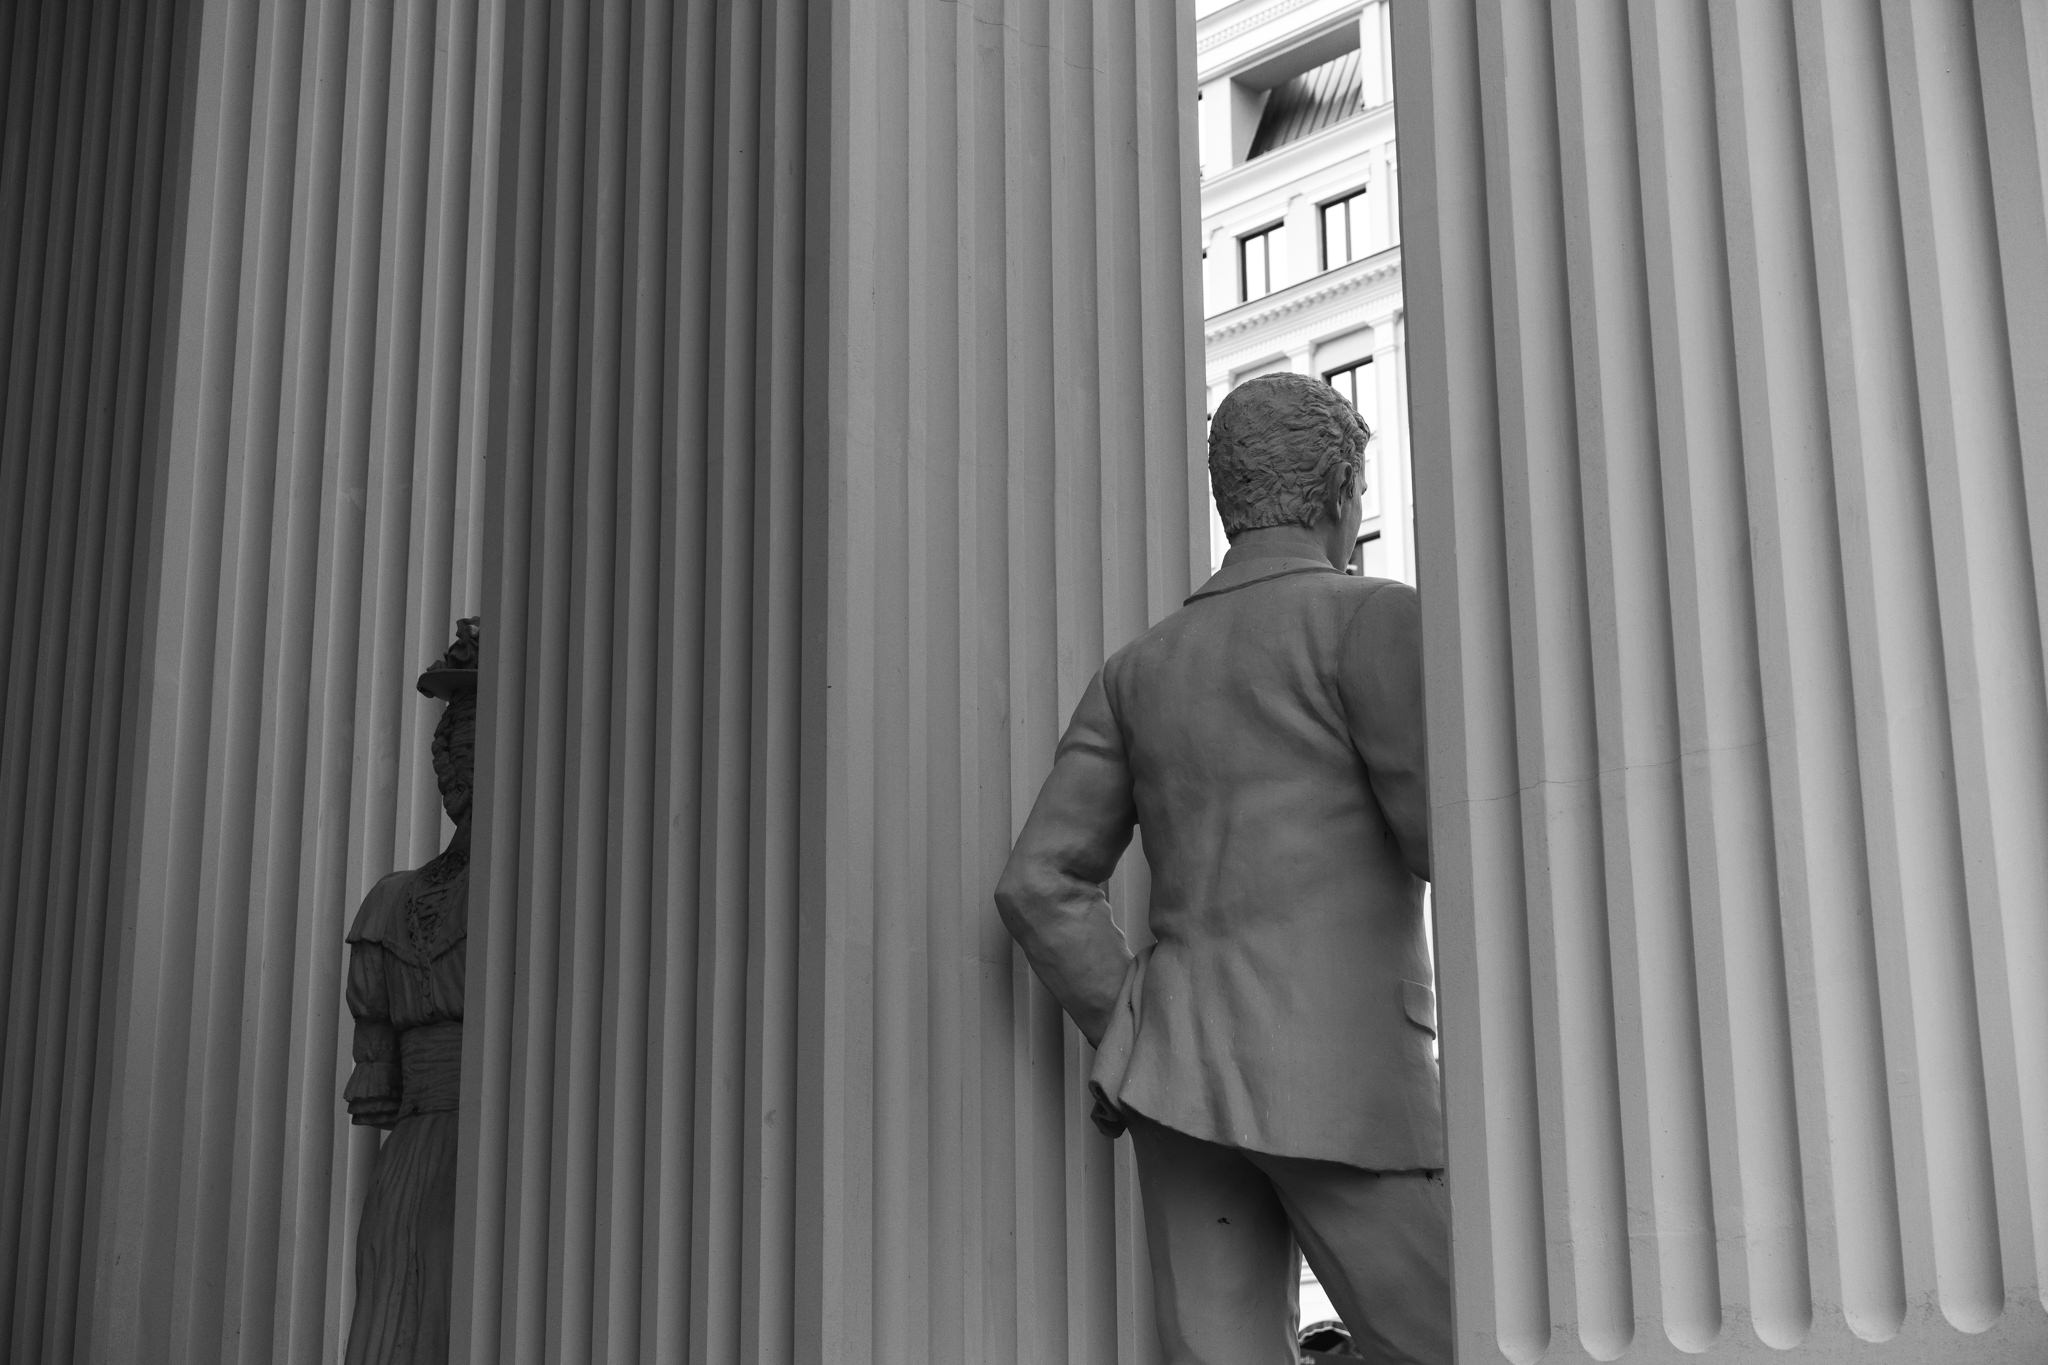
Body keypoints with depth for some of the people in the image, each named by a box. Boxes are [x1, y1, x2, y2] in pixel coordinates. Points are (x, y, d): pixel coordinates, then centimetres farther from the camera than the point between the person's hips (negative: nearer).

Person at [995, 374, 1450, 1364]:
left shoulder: (1139, 670, 15)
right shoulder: (1370, 617, -2)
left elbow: (1040, 885, 6)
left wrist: (1138, 1045, 10)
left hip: (1180, 1075, 6)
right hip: (1344, 1075, -6)